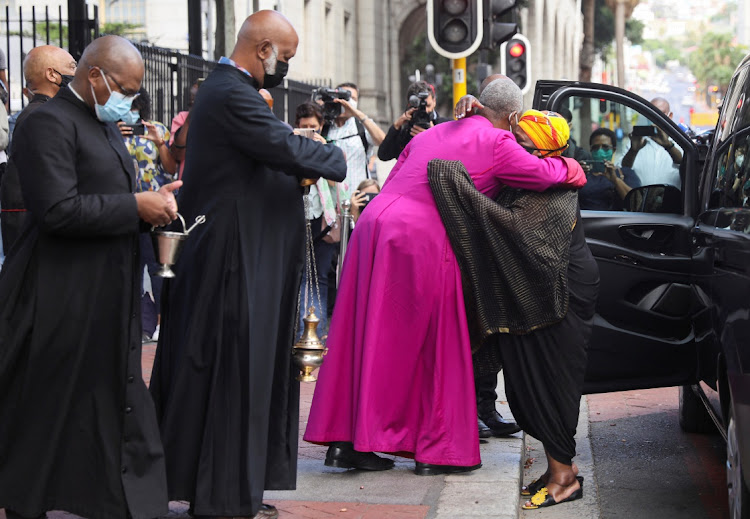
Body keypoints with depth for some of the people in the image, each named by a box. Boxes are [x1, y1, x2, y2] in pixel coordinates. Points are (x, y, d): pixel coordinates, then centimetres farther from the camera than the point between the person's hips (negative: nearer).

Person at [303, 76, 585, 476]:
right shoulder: (495, 143, 3)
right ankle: (437, 449, 9)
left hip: (374, 222, 7)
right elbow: (543, 175, 3)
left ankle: (344, 439, 12)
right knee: (438, 345, 5)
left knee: (368, 337, 10)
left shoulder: (430, 134, 24)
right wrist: (568, 167, 24)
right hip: (423, 238, -7)